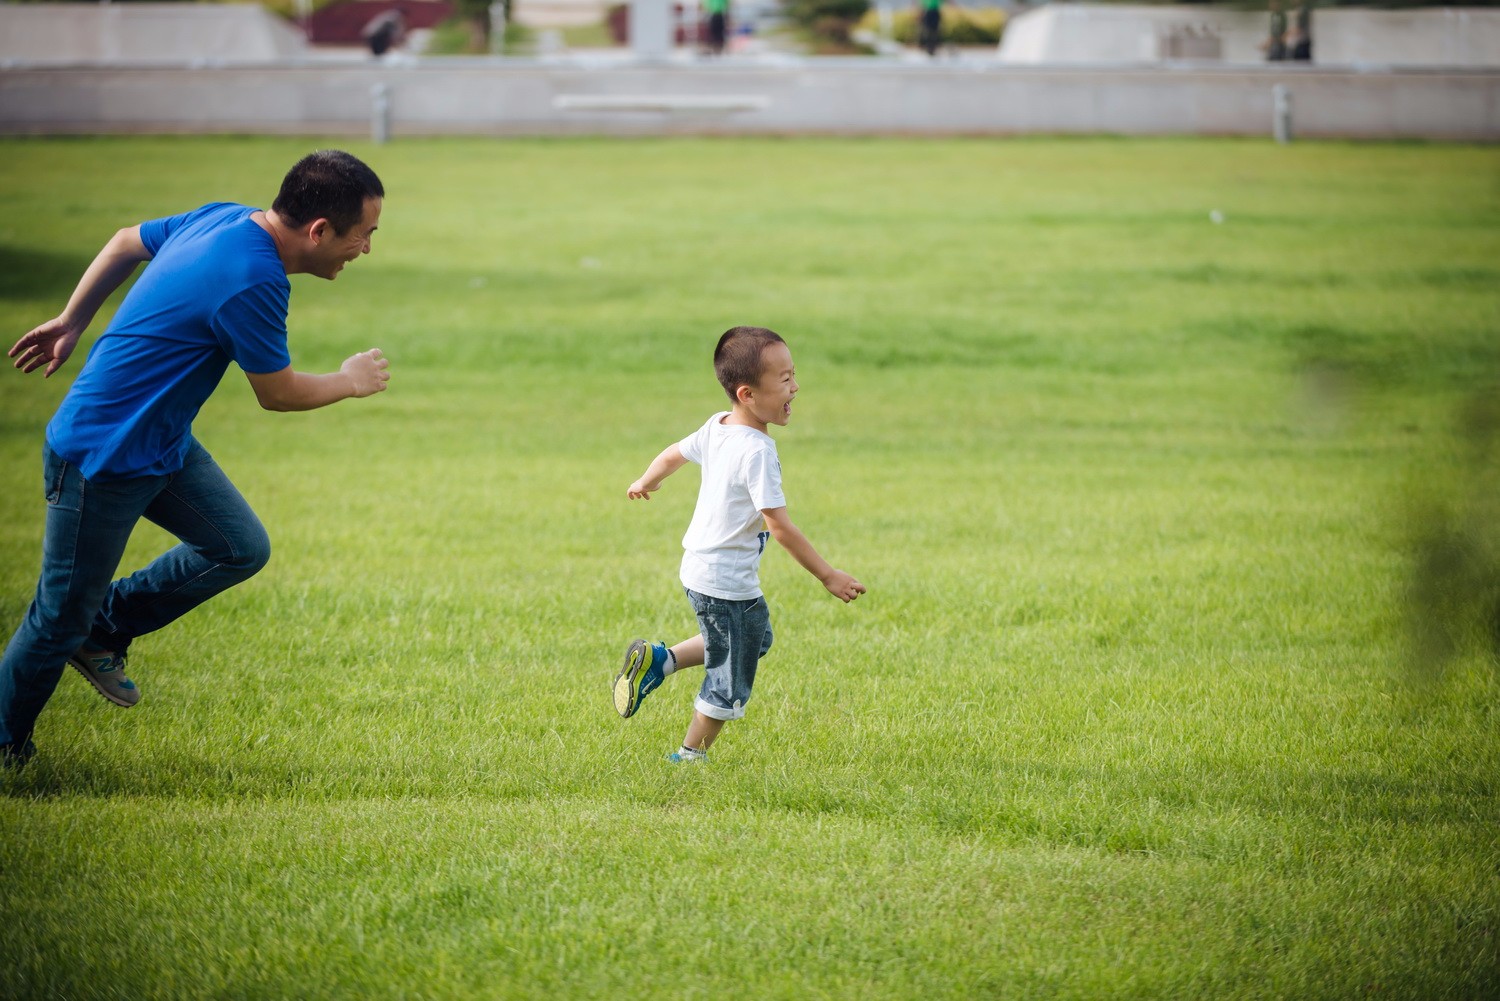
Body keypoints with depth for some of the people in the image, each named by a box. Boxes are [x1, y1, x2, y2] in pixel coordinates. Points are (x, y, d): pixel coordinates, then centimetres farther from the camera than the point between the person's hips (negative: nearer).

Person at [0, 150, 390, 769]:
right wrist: (349, 382, 6)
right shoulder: (252, 283, -29)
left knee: (240, 549, 6)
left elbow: (125, 243, 15)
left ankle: (107, 626, 21)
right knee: (61, 618, 5)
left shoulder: (224, 219, -2)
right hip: (101, 460, -9)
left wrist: (71, 322, 27)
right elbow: (277, 393, -13)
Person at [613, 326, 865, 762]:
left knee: (755, 639, 28)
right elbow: (779, 527, -25)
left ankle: (657, 660, 23)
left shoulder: (716, 427, 0)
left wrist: (646, 482, 40)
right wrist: (827, 576, -18)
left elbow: (673, 455, 19)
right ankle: (689, 758, 20)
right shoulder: (757, 451, -26)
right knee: (729, 684, 7)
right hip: (728, 584, -9)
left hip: (697, 567, 9)